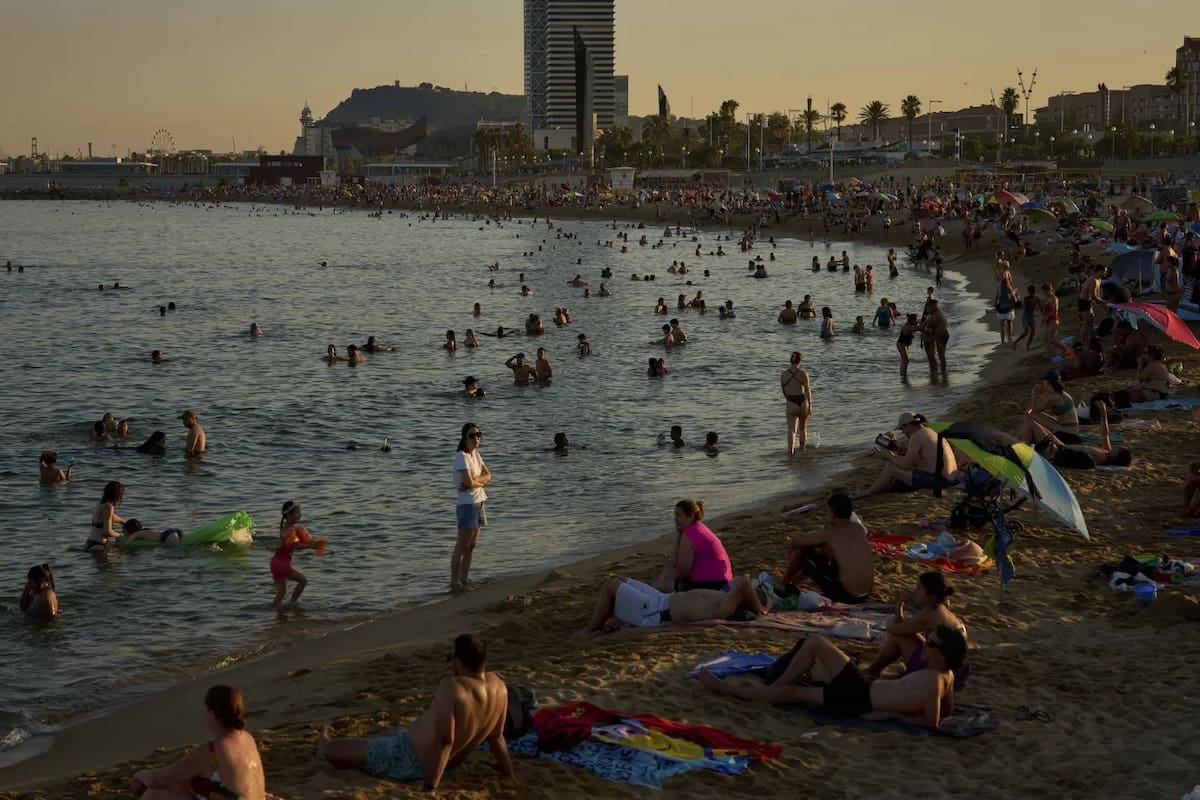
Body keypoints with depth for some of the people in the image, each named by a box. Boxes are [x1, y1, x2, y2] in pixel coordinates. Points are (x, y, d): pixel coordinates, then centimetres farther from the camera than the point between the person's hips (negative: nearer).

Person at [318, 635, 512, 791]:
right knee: (390, 734, 39)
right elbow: (496, 736, -1)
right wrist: (509, 777, 10)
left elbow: (444, 740, -34)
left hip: (408, 759, -8)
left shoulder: (451, 687, -32)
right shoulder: (499, 686, -10)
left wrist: (430, 787, -32)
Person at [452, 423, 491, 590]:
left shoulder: (476, 454, 12)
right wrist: (482, 482, -2)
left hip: (479, 502, 9)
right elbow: (469, 482, -21)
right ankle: (454, 582, -4)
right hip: (468, 503, -9)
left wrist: (475, 481, -13)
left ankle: (464, 580, 16)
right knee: (462, 546, -7)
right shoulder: (461, 456, -14)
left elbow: (488, 475, 5)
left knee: (471, 546, 11)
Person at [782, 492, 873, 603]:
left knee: (803, 552, 4)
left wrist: (796, 536, 22)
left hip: (843, 595, -7)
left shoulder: (829, 533, -11)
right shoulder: (859, 529, 5)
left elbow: (796, 540, -1)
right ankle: (791, 584, 41)